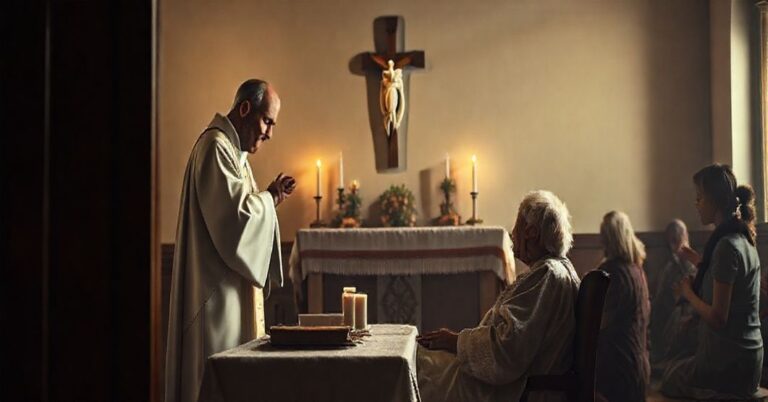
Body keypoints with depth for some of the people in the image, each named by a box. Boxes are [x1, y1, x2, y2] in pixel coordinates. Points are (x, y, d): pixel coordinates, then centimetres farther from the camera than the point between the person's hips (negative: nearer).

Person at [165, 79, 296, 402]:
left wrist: (269, 197, 5)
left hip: (233, 286, 10)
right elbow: (235, 214, -23)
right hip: (219, 289, -10)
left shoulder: (233, 149, 17)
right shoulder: (216, 146, -14)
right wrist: (270, 198, -7)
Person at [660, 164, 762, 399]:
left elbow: (717, 318, -22)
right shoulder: (744, 240, 8)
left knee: (667, 381, 15)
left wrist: (688, 292, -8)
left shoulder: (727, 245, -22)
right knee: (673, 370, 25)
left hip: (728, 366, -8)